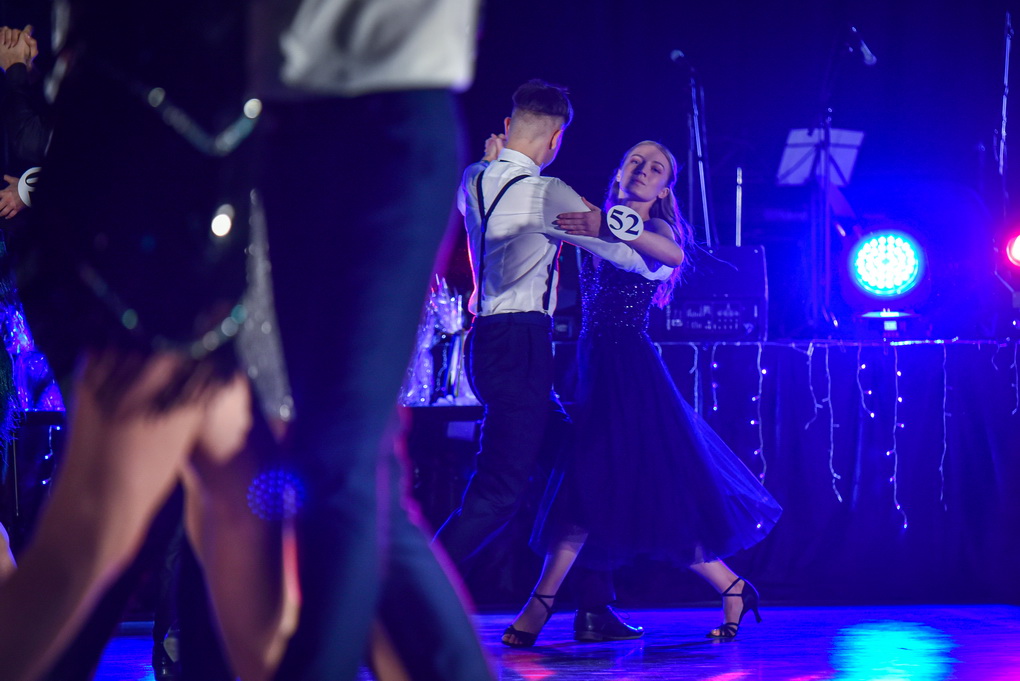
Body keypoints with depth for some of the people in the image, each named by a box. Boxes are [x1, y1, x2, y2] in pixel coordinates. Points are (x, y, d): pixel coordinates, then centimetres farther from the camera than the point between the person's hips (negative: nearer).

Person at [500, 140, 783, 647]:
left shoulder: (657, 227, -1)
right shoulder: (595, 225, 17)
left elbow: (672, 254, -25)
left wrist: (605, 230, -36)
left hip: (629, 367, -6)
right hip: (593, 365, 6)